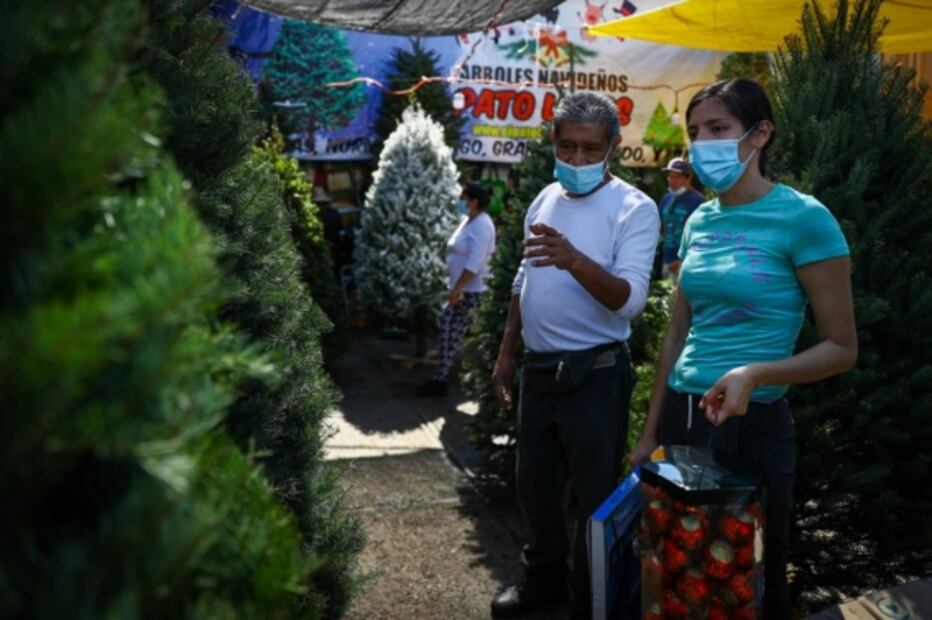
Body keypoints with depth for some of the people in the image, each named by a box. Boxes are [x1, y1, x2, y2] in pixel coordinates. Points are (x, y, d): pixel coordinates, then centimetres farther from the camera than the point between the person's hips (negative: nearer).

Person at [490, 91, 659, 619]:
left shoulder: (635, 208, -12)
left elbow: (630, 299, -23)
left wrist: (575, 260, -39)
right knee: (536, 483, 20)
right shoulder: (545, 200, 9)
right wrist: (507, 352, 17)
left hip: (594, 376, -7)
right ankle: (545, 577, 41)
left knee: (592, 499, 6)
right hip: (539, 370, 7)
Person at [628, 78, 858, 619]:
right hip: (681, 419, 6)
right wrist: (650, 434, 13)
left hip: (753, 425, -5)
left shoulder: (803, 218, -11)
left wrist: (754, 374, -26)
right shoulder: (700, 221, 7)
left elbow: (842, 348, -10)